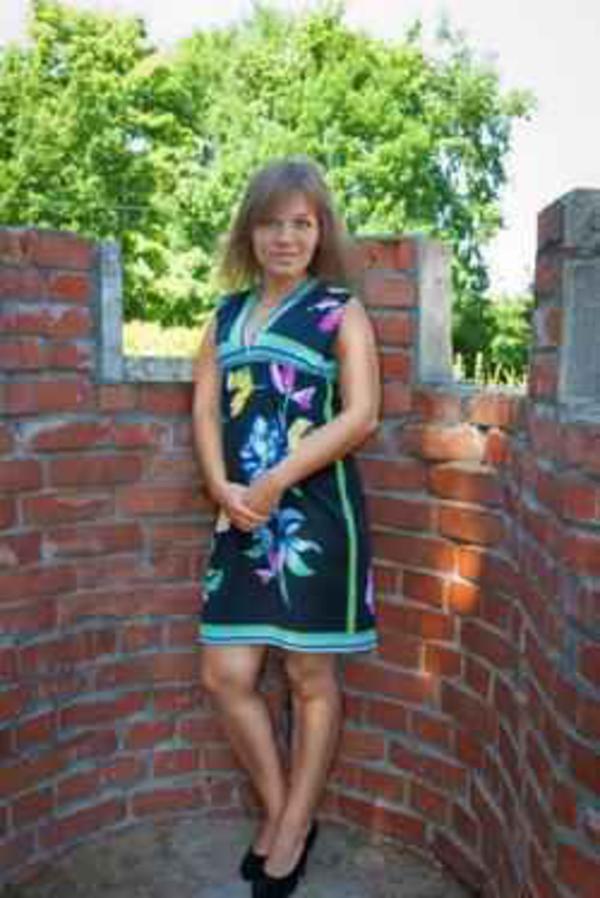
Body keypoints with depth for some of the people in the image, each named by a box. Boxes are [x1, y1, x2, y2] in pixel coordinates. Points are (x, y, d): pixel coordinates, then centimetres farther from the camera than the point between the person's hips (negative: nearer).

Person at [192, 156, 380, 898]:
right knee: (225, 675, 6)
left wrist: (273, 484, -16)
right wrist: (222, 488, -11)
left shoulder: (341, 311, 0)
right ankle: (278, 810, 30)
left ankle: (294, 828, 28)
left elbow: (360, 416, -11)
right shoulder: (226, 314, 13)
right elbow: (205, 409, 7)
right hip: (241, 517, 5)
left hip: (315, 514, -4)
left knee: (311, 676, 7)